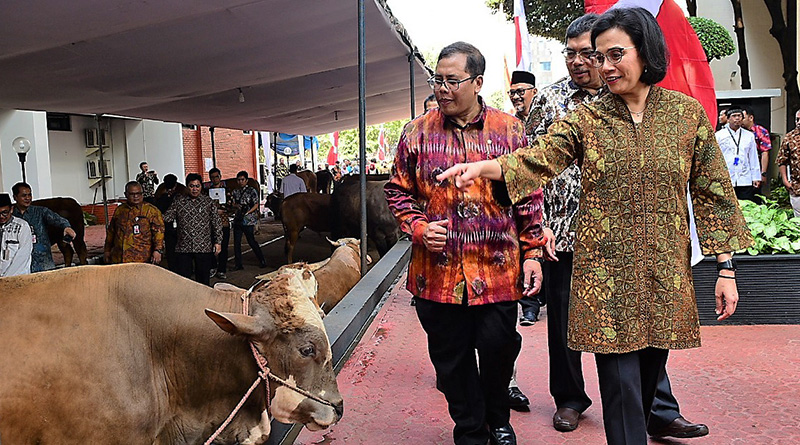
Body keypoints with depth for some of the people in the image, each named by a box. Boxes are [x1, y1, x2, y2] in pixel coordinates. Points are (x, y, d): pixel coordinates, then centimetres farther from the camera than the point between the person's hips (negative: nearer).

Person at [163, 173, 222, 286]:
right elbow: (167, 218, 3)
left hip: (204, 247, -1)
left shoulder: (209, 202, 4)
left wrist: (217, 242, -1)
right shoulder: (178, 201, 7)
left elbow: (217, 223, 4)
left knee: (203, 279, 7)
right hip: (183, 248, 1)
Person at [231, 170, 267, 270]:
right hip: (237, 220, 5)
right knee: (236, 242, 3)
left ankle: (262, 260, 12)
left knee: (251, 241, -2)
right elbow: (233, 204, 16)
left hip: (248, 220, -5)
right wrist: (237, 206, -6)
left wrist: (247, 212, -18)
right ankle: (238, 264, 10)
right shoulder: (235, 192, 13)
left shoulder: (252, 191, -2)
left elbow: (256, 205, -6)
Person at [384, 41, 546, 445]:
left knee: (499, 349, 8)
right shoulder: (417, 133, 3)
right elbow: (398, 191, 9)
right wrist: (418, 228, -8)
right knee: (451, 358, 10)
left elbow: (529, 197, 5)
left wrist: (532, 252, 1)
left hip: (498, 270, 0)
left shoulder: (510, 130, 2)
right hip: (437, 272, 1)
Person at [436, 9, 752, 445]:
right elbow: (536, 160, -11)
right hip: (606, 274, -1)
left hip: (665, 276, 2)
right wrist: (481, 167, -30)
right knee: (620, 385, -2)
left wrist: (726, 267, 2)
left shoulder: (687, 112, 4)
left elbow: (712, 193, 5)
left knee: (649, 375, 15)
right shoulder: (586, 118, 2)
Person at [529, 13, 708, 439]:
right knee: (564, 320, 10)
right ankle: (569, 399, 29)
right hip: (562, 232, 0)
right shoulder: (549, 99, 3)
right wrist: (538, 222, -6)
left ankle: (660, 411, 15)